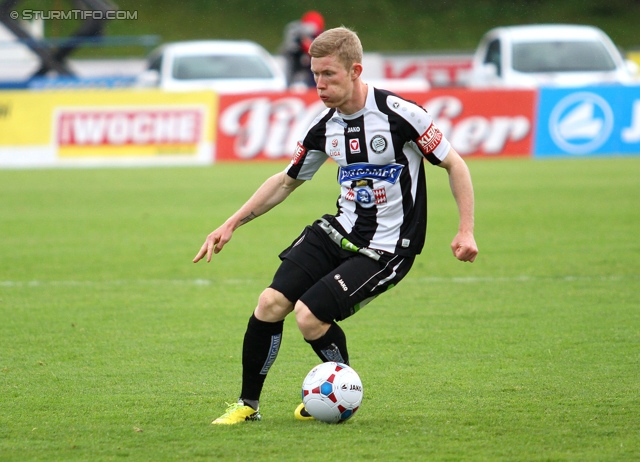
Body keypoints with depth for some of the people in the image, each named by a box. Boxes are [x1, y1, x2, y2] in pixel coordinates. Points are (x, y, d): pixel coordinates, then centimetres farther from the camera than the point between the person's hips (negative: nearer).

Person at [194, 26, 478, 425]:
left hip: (387, 249, -6)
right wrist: (232, 224, 13)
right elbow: (286, 181, 17)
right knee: (271, 302, -11)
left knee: (310, 315, -19)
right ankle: (248, 403, 6)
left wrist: (466, 231, -16)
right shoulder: (326, 126, 2)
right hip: (340, 229, 6)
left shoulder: (398, 113, -18)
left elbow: (454, 164, -9)